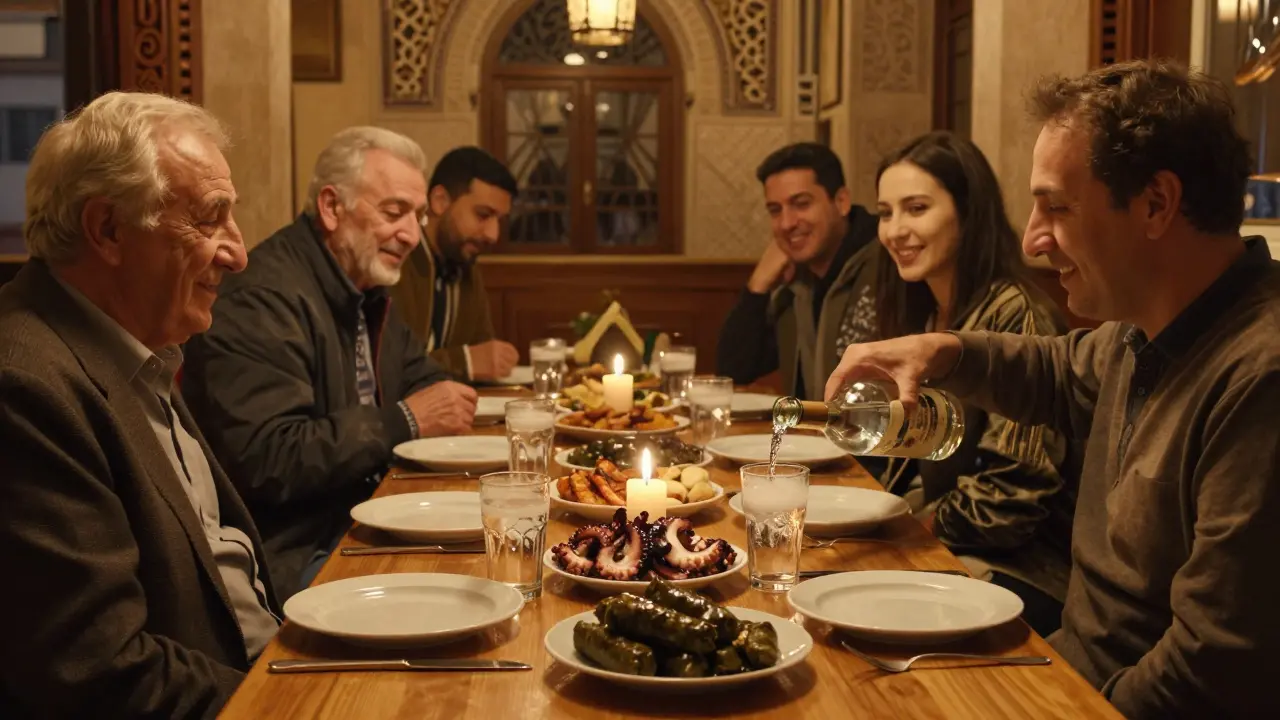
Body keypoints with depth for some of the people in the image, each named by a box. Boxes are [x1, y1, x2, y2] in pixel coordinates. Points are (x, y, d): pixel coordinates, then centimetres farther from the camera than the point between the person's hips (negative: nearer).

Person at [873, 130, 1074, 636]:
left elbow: (1015, 495, -18)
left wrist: (922, 522, -10)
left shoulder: (1016, 317, -16)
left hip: (1019, 569, -7)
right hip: (938, 548, 7)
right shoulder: (923, 314, 10)